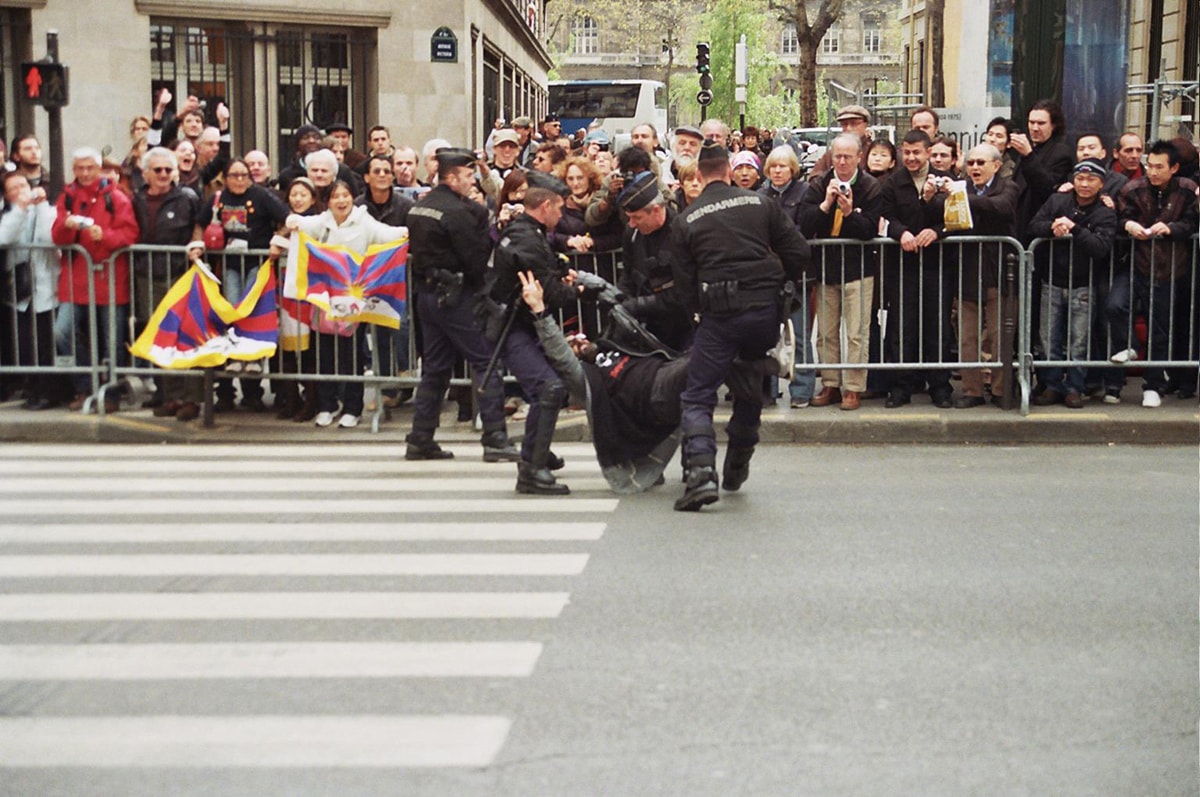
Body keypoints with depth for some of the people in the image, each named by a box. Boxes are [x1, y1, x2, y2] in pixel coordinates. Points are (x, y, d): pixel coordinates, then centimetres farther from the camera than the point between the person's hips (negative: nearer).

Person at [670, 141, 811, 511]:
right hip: (765, 309, 2)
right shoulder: (760, 204, 7)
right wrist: (778, 284, 21)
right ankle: (736, 468, 29)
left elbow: (685, 284, 5)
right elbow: (798, 252, 5)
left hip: (718, 314, -2)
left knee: (697, 397, 1)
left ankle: (701, 472, -20)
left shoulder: (686, 220, 5)